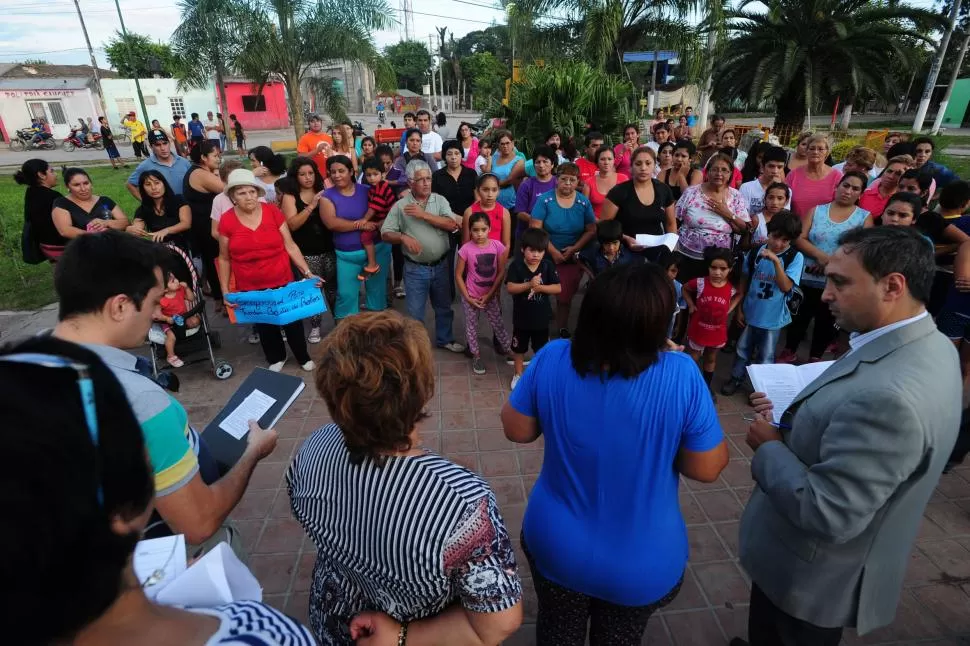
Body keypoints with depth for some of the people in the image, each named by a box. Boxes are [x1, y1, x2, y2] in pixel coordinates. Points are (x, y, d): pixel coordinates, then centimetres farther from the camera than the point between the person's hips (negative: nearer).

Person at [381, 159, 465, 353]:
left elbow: (452, 225, -15)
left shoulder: (440, 200, -1)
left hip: (441, 265, 2)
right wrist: (403, 237, -25)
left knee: (444, 307, 18)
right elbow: (386, 234, -5)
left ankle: (444, 339, 39)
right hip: (415, 269, -2)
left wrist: (424, 215, -19)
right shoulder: (400, 206, -4)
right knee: (415, 312, 9)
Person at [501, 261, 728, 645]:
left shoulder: (552, 359, -23)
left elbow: (516, 429, -9)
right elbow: (708, 468, -16)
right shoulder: (681, 376, -28)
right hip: (643, 565, 0)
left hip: (556, 547, 1)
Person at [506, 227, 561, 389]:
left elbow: (558, 288, -11)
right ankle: (518, 374, 36)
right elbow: (510, 288, -20)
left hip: (541, 317, 1)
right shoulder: (516, 265, -13)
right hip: (521, 316, -1)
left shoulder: (548, 265, -9)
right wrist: (529, 284, -31)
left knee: (541, 349, 17)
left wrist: (540, 287, -25)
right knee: (519, 348, 17)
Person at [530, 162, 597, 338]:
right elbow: (535, 229, -15)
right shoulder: (545, 200, -11)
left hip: (572, 258, 2)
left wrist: (574, 248, -15)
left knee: (565, 296, 5)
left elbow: (591, 230, -1)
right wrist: (553, 252, -18)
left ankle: (563, 330, 25)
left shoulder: (584, 202, -2)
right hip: (546, 256, -1)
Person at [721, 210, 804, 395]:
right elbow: (745, 280, 2)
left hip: (772, 317, -2)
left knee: (765, 355, 14)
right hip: (750, 312, 2)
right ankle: (736, 378, 38)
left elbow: (786, 286, -24)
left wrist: (775, 261, -34)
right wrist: (740, 307, 4)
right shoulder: (755, 252, -7)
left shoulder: (796, 257, -14)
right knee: (743, 348, 19)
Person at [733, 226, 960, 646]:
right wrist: (794, 415, -5)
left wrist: (769, 447, -20)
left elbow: (825, 516, -34)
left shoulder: (890, 394, -38)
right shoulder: (925, 346, -5)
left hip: (818, 576, -8)